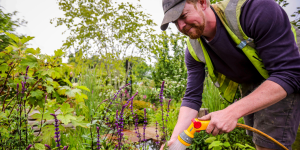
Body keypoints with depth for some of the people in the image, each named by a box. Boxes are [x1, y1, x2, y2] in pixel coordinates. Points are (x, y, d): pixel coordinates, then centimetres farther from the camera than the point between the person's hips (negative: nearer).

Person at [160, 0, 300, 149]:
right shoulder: (193, 51, -14)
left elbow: (288, 74, -34)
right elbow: (192, 97, -10)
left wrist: (232, 112, -41)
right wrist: (175, 138, -24)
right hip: (249, 85, 5)